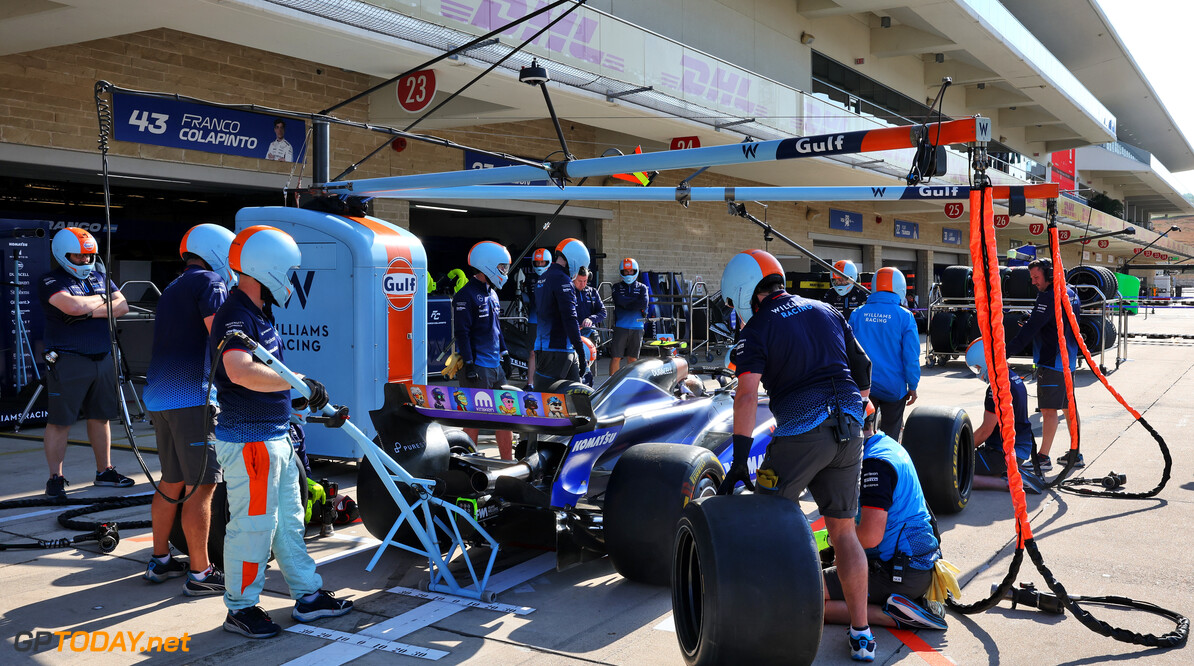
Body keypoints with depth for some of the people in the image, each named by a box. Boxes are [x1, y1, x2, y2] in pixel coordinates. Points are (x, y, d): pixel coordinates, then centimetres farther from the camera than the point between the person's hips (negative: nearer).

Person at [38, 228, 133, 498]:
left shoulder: (101, 278, 14)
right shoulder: (51, 282, -5)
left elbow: (122, 307, 3)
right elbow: (72, 306, -23)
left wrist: (92, 312, -13)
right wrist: (101, 299, -5)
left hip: (102, 359, 6)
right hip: (67, 361, -6)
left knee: (101, 417, 13)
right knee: (60, 422, 0)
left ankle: (104, 471, 23)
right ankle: (55, 478, 9)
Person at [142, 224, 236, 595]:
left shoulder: (173, 289, 22)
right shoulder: (208, 282, -6)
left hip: (159, 397, 9)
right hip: (192, 397, -9)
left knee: (172, 481, 20)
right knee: (202, 485, -5)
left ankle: (160, 560, 29)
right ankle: (200, 574, -1)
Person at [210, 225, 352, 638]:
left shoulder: (259, 313, 13)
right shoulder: (235, 317, -19)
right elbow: (240, 371, -38)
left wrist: (295, 396, 28)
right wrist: (300, 382, -34)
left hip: (274, 437, 11)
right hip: (248, 440, -11)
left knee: (288, 520, 17)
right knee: (253, 525, 0)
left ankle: (308, 596, 28)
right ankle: (240, 608, 15)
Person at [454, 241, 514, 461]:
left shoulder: (492, 294, 16)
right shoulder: (466, 296, -11)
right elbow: (462, 333, -16)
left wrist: (504, 354, 21)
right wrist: (469, 364, -19)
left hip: (495, 366, 9)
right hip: (477, 368, -9)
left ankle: (508, 461, 19)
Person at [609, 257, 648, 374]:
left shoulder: (642, 288, 11)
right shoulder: (617, 288, 8)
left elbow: (644, 303, -7)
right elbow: (621, 302, -10)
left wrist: (627, 304, -9)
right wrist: (637, 303, -6)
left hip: (637, 327, 1)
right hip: (620, 326, -1)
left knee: (632, 358, 7)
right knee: (616, 357, -6)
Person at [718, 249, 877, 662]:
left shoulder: (757, 329, 0)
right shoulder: (826, 311, 18)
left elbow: (747, 396, -12)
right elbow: (863, 371, 22)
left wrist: (739, 460, -13)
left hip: (800, 432, -6)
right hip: (849, 431, 6)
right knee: (843, 531, 14)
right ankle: (861, 635, 17)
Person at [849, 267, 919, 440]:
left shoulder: (857, 314, 1)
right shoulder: (904, 316, -8)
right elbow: (911, 356, -8)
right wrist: (912, 386, 1)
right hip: (893, 387, -2)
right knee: (890, 435, 10)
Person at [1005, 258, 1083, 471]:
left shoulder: (1049, 297, -17)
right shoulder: (1070, 293, 13)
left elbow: (1031, 328, -22)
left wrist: (1008, 348, -22)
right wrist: (1032, 325, 14)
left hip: (1051, 362, -10)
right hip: (1068, 359, 10)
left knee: (1049, 409, -8)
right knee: (1070, 406, 15)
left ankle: (1043, 457, -6)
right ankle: (1075, 454, 21)